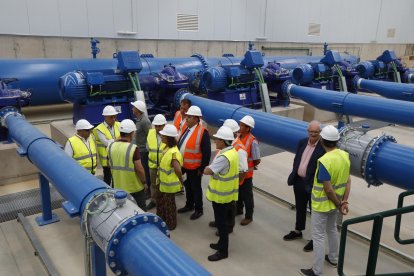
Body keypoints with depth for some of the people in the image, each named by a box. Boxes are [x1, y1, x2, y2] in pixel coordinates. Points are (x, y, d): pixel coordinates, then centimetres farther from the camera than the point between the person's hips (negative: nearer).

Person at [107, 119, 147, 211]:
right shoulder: (133, 148, -22)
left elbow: (109, 164, 9)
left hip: (118, 187, 5)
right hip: (135, 187, -5)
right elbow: (139, 169, -20)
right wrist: (144, 182, -6)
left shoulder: (111, 146, -4)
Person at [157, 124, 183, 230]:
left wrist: (180, 181, -15)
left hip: (169, 184, -9)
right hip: (163, 182, 9)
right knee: (160, 200, 25)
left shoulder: (173, 153, -31)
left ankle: (170, 224, 30)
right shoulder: (167, 148, 0)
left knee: (169, 204, 10)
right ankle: (161, 219, 46)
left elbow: (178, 170, -28)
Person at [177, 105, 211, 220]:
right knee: (188, 186, 22)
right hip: (184, 165, 7)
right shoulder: (186, 128, 4)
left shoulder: (202, 132, -20)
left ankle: (198, 210, 25)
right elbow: (180, 144, 12)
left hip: (194, 167, -7)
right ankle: (189, 205, 40)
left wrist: (202, 168, -18)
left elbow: (207, 152, -20)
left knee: (196, 188, 8)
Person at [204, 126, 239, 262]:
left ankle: (223, 251, 16)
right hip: (228, 193, 9)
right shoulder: (233, 152, 3)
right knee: (223, 220, 22)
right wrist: (212, 168, -4)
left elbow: (207, 171, -26)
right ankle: (222, 244, 37)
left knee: (221, 223, 4)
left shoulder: (223, 157, -29)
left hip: (221, 195, -9)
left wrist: (207, 168, -6)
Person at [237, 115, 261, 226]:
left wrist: (247, 166, -4)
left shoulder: (252, 142, -22)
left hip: (246, 174, -6)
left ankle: (249, 216, 24)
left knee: (247, 195, 9)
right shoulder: (238, 137, -3)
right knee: (238, 192, 22)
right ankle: (239, 209, 44)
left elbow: (257, 161, -16)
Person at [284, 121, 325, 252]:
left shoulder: (324, 147, -17)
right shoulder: (302, 142, 4)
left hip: (313, 185, -6)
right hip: (298, 181, 7)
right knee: (300, 208, 22)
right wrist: (293, 175, 8)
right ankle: (298, 231, 41)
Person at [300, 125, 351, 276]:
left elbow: (328, 189, -25)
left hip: (322, 205, -8)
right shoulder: (345, 155, -5)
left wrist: (338, 204, -10)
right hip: (335, 203, 8)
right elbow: (348, 181, -2)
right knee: (332, 229, 28)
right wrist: (344, 202, -2)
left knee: (318, 236, 6)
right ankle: (333, 258, 46)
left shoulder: (324, 161, -29)